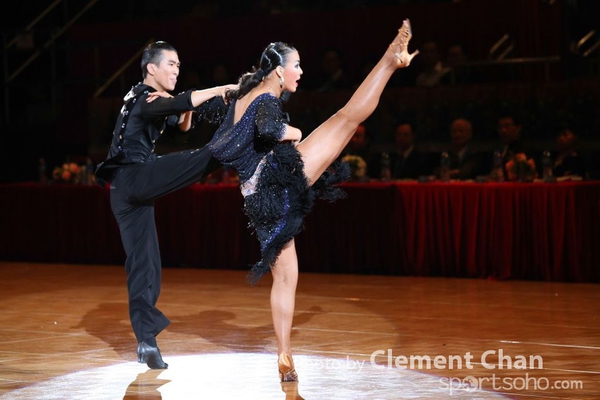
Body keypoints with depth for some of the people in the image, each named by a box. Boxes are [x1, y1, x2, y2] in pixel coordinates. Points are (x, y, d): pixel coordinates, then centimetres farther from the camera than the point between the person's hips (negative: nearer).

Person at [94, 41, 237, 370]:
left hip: (127, 192, 9)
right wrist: (223, 89, -26)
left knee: (144, 266, 6)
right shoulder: (145, 101, -8)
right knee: (202, 158, -20)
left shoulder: (154, 101, 20)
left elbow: (182, 125, 32)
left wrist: (186, 111, 9)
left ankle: (146, 341, 6)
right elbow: (181, 103, -27)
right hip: (133, 179, -9)